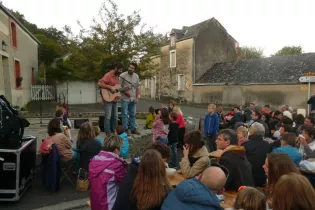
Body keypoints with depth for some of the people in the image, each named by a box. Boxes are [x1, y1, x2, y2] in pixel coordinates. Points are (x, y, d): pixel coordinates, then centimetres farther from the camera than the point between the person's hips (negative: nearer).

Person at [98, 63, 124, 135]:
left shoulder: (117, 76, 14)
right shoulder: (108, 75, -12)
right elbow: (99, 83, -24)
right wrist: (110, 87, -25)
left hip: (114, 100, 9)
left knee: (115, 117, 13)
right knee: (108, 117, -5)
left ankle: (113, 132, 24)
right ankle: (108, 134, 0)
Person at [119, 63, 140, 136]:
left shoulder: (136, 76, 5)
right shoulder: (123, 75, -10)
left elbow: (137, 88, 10)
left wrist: (137, 97, 3)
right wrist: (125, 92, -18)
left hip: (133, 99, 5)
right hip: (125, 99, -5)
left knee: (133, 114, 11)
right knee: (125, 114, 1)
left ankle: (132, 129, 21)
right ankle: (126, 129, 10)